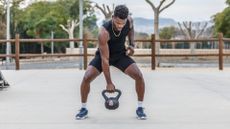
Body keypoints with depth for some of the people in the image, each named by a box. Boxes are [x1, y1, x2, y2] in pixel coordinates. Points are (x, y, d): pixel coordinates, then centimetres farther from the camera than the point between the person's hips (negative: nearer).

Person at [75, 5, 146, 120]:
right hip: (103, 55, -3)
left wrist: (131, 44, -9)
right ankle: (83, 109, 1)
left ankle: (140, 108, 2)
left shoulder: (129, 21, -23)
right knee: (87, 78, -21)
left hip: (121, 54, 3)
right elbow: (105, 59, -32)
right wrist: (109, 82, -27)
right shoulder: (104, 32, -37)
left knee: (139, 76, -16)